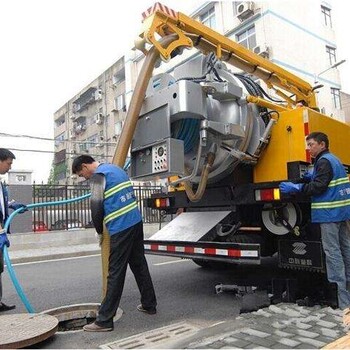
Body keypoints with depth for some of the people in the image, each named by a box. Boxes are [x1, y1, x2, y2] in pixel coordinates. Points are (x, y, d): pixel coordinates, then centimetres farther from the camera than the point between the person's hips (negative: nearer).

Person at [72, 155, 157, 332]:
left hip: (120, 227, -9)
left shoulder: (99, 174, -6)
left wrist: (99, 230, 6)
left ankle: (104, 320, 6)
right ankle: (149, 305, 29)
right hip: (136, 221, 9)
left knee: (115, 273, -3)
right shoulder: (115, 168, 19)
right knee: (139, 265, 17)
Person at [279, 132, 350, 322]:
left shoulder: (324, 161, -12)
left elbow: (319, 187, -19)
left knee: (332, 251, -8)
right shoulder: (334, 160, 19)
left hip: (330, 213, -10)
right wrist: (313, 176, 14)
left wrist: (295, 188, -15)